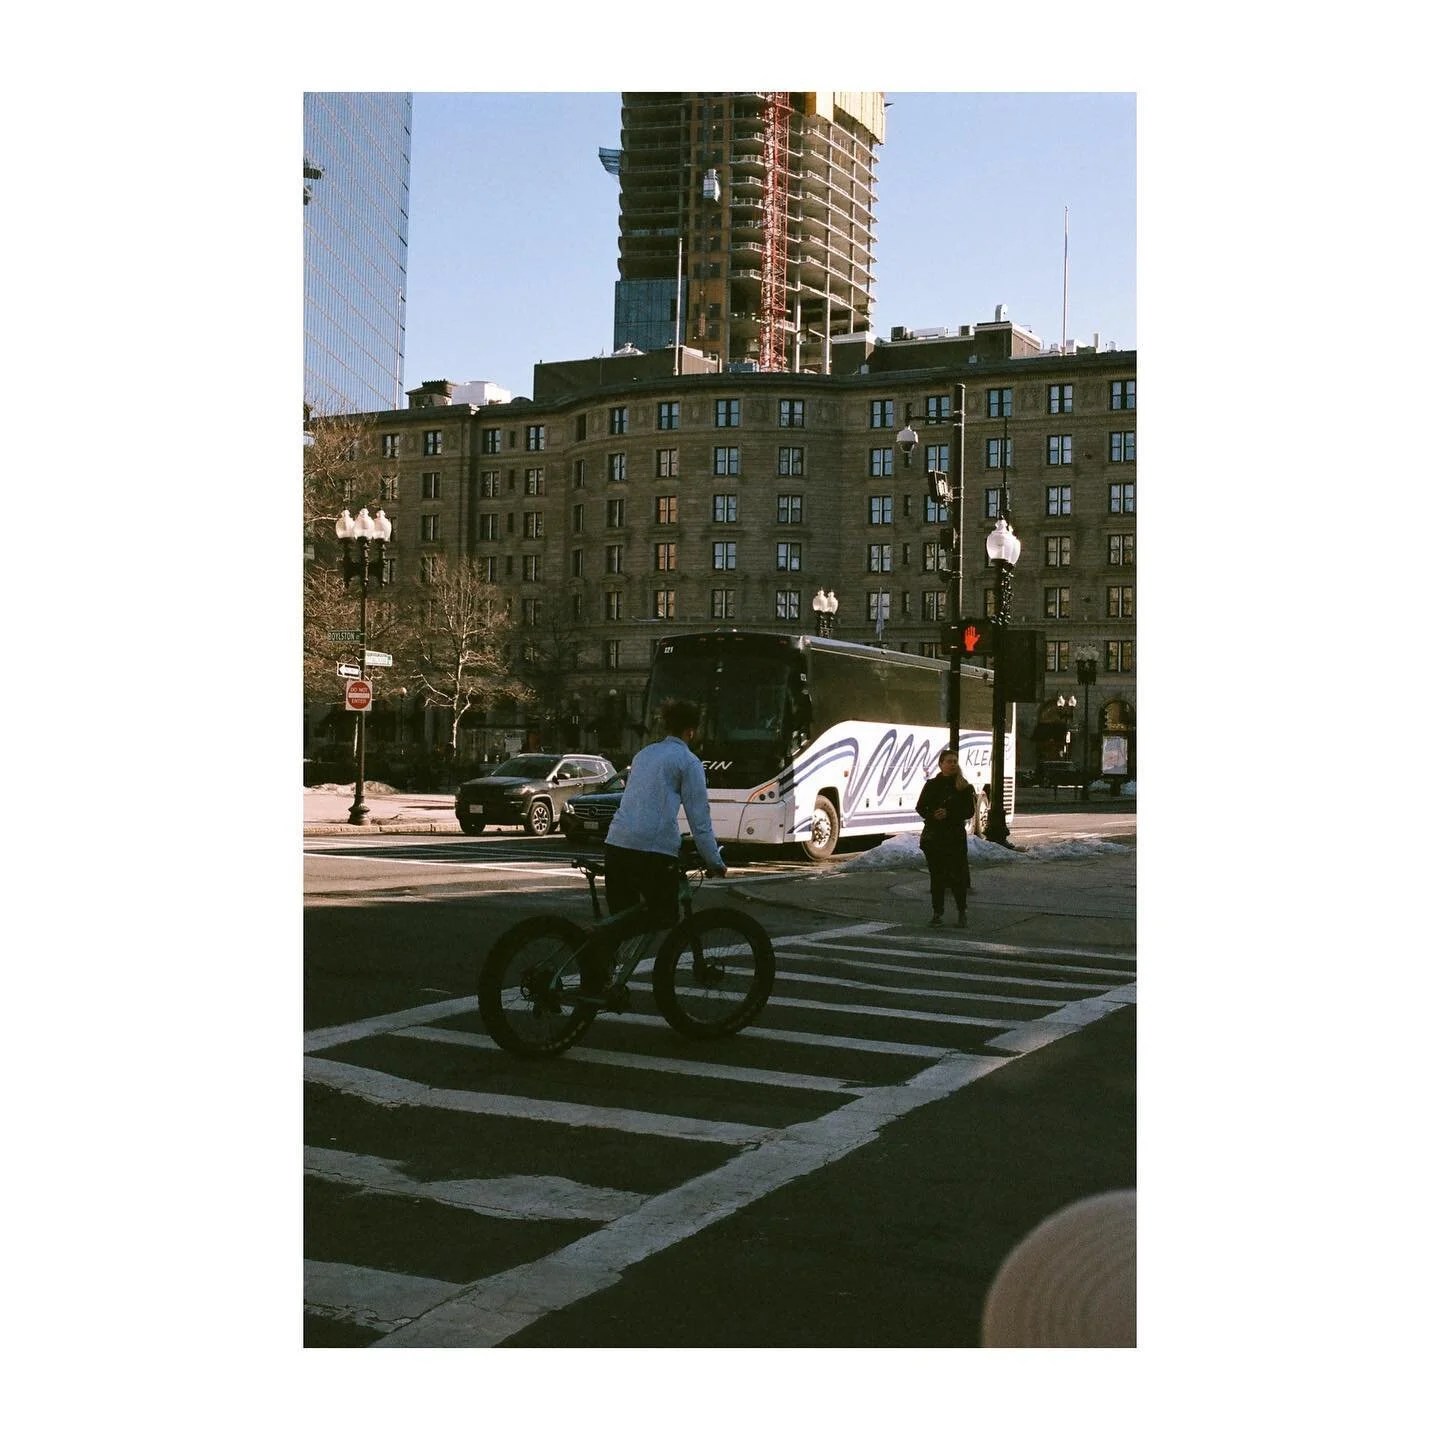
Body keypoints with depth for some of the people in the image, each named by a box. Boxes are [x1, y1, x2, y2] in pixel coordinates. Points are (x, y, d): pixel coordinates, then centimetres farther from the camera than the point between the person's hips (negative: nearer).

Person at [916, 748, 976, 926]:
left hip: (956, 835, -1)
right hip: (933, 836, 2)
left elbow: (969, 811, -4)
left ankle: (962, 913, 10)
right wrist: (933, 816, -16)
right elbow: (920, 807, 4)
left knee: (958, 875, -4)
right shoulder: (932, 785, 5)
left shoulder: (965, 787, 2)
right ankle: (937, 912, 13)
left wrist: (948, 814, -16)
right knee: (937, 875, 5)